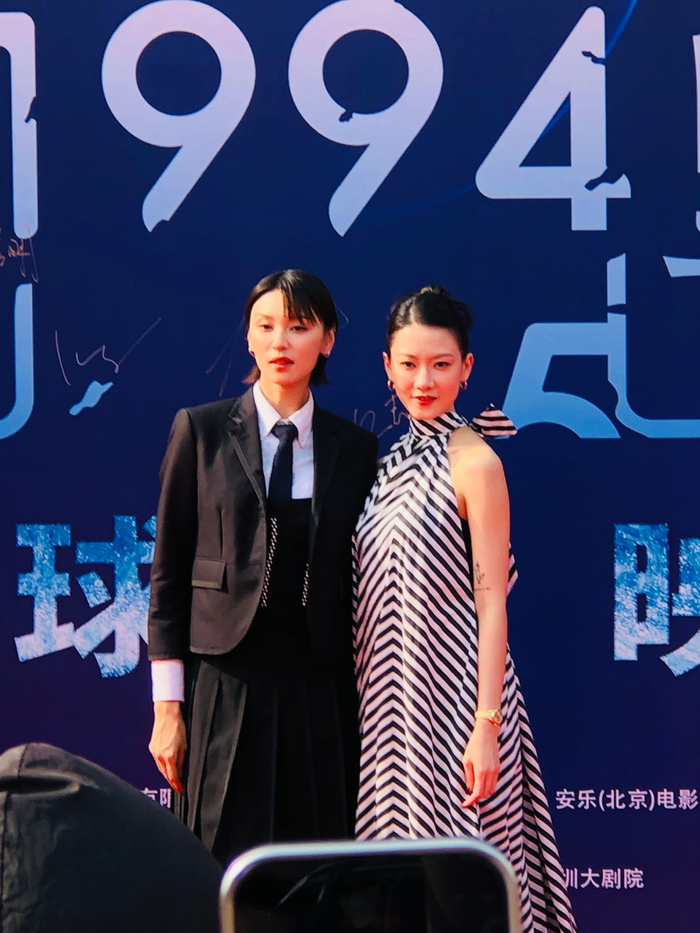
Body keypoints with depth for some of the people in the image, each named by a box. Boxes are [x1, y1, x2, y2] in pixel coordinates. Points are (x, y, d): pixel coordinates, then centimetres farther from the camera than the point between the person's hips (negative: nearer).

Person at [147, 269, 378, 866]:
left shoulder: (355, 448, 8)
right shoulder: (201, 430, 4)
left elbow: (358, 579, 11)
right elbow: (168, 571, 3)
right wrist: (167, 705, -2)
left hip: (323, 695, 2)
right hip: (226, 688, -2)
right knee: (226, 865, -2)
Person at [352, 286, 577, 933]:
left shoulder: (474, 462, -10)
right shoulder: (398, 460, 11)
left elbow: (492, 601, -14)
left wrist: (487, 726, -18)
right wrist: (369, 694, 11)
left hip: (453, 692, -7)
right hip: (392, 692, 7)